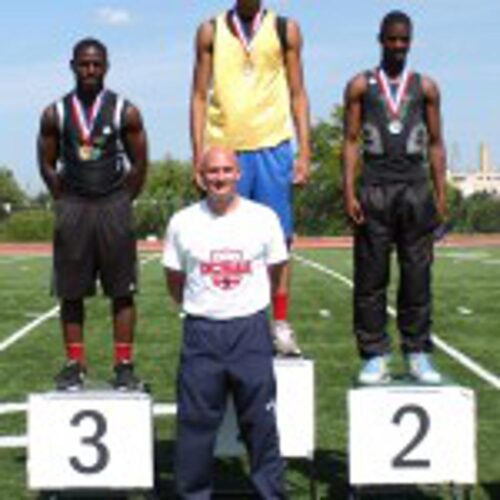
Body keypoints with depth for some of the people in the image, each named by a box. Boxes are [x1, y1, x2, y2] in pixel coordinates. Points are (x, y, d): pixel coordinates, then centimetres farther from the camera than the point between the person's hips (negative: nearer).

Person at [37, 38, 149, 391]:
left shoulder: (125, 112, 0)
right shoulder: (55, 114, 4)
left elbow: (139, 165, 4)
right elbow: (48, 165, 10)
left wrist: (121, 201, 1)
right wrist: (66, 202, 5)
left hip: (114, 208, -1)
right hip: (72, 210, 1)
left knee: (122, 292, 0)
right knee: (71, 293, 3)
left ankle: (124, 366, 7)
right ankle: (75, 364, 12)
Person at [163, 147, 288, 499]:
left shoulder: (264, 218, 0)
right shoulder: (183, 222, 1)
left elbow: (275, 272, 11)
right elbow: (175, 279, 12)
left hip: (251, 330, 0)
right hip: (201, 333, 0)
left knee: (260, 420, 5)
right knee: (196, 420, 4)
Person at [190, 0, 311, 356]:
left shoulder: (285, 30, 9)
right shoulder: (211, 31, 8)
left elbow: (297, 95, 9)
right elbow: (200, 95, 8)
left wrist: (304, 152, 1)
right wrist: (199, 154, 0)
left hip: (272, 147, 0)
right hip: (224, 150, 0)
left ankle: (281, 326, 8)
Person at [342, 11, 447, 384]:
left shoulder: (425, 87, 11)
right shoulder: (361, 85, 7)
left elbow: (436, 143, 11)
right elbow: (351, 141, 3)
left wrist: (441, 194, 3)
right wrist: (349, 192, -6)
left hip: (415, 189, 1)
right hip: (374, 190, -1)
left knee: (417, 276, 3)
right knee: (371, 277, -1)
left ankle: (418, 353, 10)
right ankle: (375, 356, 4)